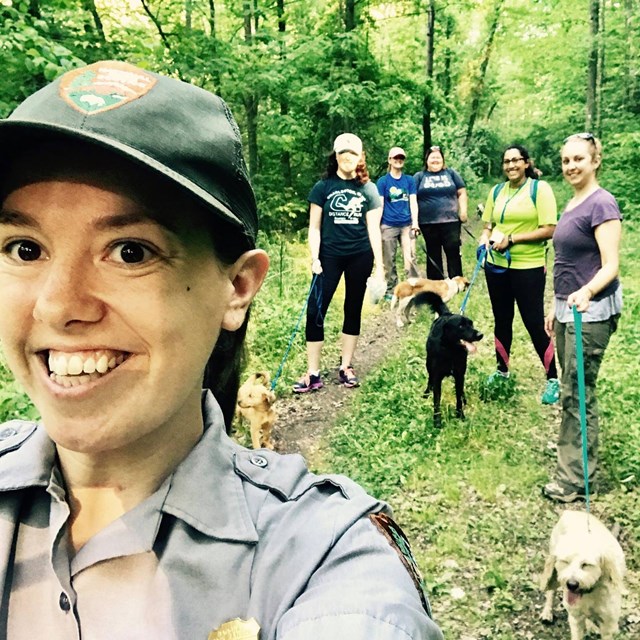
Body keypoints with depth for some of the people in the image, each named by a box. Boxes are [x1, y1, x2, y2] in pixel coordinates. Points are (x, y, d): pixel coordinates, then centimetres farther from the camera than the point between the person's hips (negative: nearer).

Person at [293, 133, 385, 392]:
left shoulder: (369, 189, 4)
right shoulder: (323, 187, 1)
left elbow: (373, 229, 4)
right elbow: (314, 227, 2)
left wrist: (379, 265, 0)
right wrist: (314, 258, -9)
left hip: (360, 256, 2)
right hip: (329, 255, -1)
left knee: (353, 309, 9)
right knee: (316, 310, -8)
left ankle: (346, 366, 22)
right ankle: (313, 373, 0)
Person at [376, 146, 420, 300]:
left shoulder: (410, 180, 8)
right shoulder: (382, 181, 2)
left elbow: (413, 202, 6)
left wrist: (415, 222, -5)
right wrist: (376, 226, -3)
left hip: (406, 225, 1)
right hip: (388, 226, -1)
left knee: (410, 258, -5)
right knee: (389, 260, 5)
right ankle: (390, 290, 15)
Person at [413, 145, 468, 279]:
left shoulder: (451, 173, 10)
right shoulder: (419, 176, 9)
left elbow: (462, 193, 10)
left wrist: (463, 211, -1)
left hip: (450, 220, 0)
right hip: (428, 223, 0)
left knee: (453, 252, -2)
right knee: (433, 255, 8)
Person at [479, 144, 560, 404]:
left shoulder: (540, 188, -8)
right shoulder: (496, 191, 9)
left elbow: (548, 230, -14)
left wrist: (512, 239, -19)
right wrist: (485, 239, -6)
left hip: (528, 267, -5)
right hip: (496, 265, 5)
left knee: (534, 323, -1)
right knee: (501, 320, 16)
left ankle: (553, 379, 14)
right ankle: (502, 370, 33)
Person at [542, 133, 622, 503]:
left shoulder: (602, 204, -13)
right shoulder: (572, 204, 13)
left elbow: (610, 267, -18)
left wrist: (587, 292, -37)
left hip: (591, 312, -8)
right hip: (569, 309, 8)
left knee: (577, 393, -4)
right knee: (574, 390, 14)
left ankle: (575, 480, 6)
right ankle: (574, 448, 27)